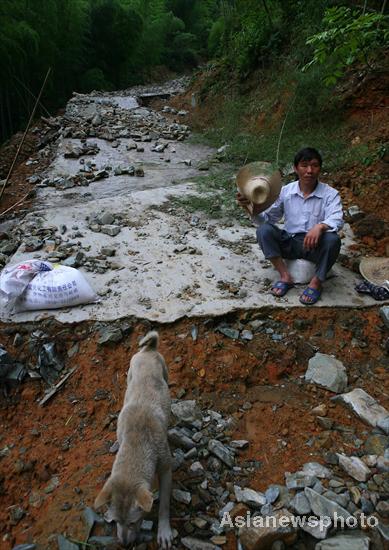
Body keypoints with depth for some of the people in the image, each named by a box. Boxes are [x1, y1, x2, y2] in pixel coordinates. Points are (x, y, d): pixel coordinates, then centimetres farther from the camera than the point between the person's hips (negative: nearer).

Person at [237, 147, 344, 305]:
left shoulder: (330, 194, -5)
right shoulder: (285, 191, 2)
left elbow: (336, 220, -22)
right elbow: (267, 219, 3)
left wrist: (320, 227, -46)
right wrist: (252, 208, -19)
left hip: (316, 246, -2)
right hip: (290, 244, 2)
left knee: (332, 239, -34)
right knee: (264, 230, -22)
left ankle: (316, 282, -12)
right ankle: (285, 276, -15)